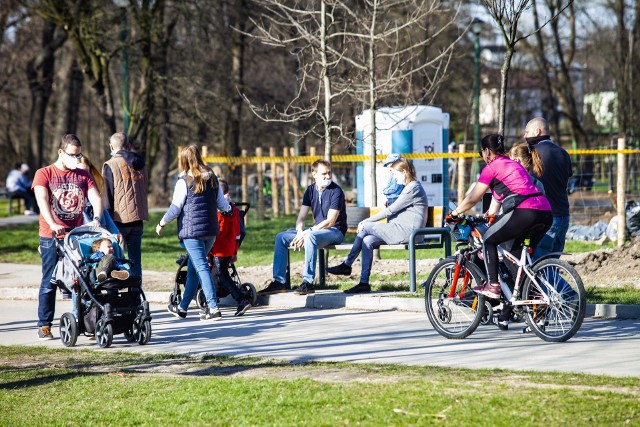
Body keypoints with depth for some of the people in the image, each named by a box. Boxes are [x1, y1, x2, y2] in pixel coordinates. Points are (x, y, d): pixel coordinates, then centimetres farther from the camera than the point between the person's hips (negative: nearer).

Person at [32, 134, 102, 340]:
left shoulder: (83, 176, 10)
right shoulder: (44, 174, 0)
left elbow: (96, 198, -2)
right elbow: (42, 201, -15)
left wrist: (96, 218, -23)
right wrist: (52, 224, -32)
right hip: (51, 238, -3)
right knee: (49, 282, 0)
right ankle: (44, 325, 7)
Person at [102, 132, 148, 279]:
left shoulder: (111, 165, -8)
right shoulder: (140, 164, 11)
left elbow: (107, 197, -8)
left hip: (119, 219, -5)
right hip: (138, 218, 5)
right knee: (135, 260, 9)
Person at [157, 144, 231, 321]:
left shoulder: (184, 181, -9)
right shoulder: (212, 178, 9)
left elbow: (175, 208, -8)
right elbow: (223, 205, 15)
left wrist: (161, 224, 6)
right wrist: (228, 208, 38)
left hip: (192, 230, -6)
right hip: (211, 230, 6)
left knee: (201, 267, -8)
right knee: (193, 267, 16)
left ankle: (213, 308, -15)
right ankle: (183, 307, 25)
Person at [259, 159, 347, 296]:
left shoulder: (336, 191, -13)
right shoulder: (311, 190, 7)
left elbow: (330, 221, -20)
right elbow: (301, 217, 5)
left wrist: (306, 233, -25)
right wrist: (300, 232, -17)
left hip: (335, 231, -7)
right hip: (317, 229, 7)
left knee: (310, 237, -38)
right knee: (281, 238, -3)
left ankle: (308, 282, -37)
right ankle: (279, 282, -6)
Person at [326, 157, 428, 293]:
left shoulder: (413, 188, -12)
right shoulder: (408, 187, 21)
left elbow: (391, 210, -14)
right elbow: (394, 212, 19)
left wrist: (367, 221, -9)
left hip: (406, 232, -10)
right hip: (401, 231, 10)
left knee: (366, 227, -11)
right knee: (367, 241, -6)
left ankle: (346, 265, 2)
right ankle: (364, 283, -9)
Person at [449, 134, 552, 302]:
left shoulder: (492, 167, 6)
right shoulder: (514, 164, 30)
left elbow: (473, 198, 10)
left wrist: (455, 213, 24)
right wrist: (490, 214, 49)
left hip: (525, 211, -7)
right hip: (546, 214, 8)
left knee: (489, 239, 10)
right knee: (521, 253, 21)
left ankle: (492, 286, 4)